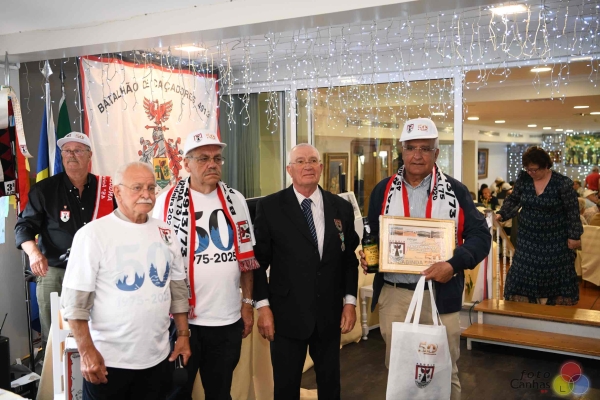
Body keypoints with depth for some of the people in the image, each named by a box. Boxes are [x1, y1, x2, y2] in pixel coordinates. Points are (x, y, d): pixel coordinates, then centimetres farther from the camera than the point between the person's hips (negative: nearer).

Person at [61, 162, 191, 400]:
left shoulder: (164, 232, 6)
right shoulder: (93, 233, -10)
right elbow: (75, 300, -12)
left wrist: (183, 335, 8)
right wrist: (87, 352, -15)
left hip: (157, 357, 5)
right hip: (108, 361, -4)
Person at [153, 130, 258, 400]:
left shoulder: (235, 200, 4)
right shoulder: (168, 202, -5)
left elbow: (245, 256, 9)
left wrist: (248, 303, 7)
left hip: (228, 318, 3)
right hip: (182, 318, -3)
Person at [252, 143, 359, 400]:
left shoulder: (341, 208, 5)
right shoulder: (269, 207, -5)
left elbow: (349, 258, 8)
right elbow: (259, 260, -4)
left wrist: (349, 302, 2)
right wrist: (263, 306, -8)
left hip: (330, 314, 3)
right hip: (287, 314, -3)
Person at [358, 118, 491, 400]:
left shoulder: (455, 192, 0)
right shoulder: (383, 191, 5)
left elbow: (480, 236, -3)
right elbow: (372, 236, 13)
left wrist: (454, 264, -19)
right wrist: (368, 256, -8)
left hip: (441, 294, -1)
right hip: (393, 295, 2)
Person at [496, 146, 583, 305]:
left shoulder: (563, 183, -14)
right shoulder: (523, 178, -4)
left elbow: (573, 211, -9)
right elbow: (513, 200, 6)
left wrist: (574, 236, -9)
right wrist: (502, 214, -10)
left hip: (555, 241, -3)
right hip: (528, 239, 3)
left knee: (555, 276, 7)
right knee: (523, 275, 5)